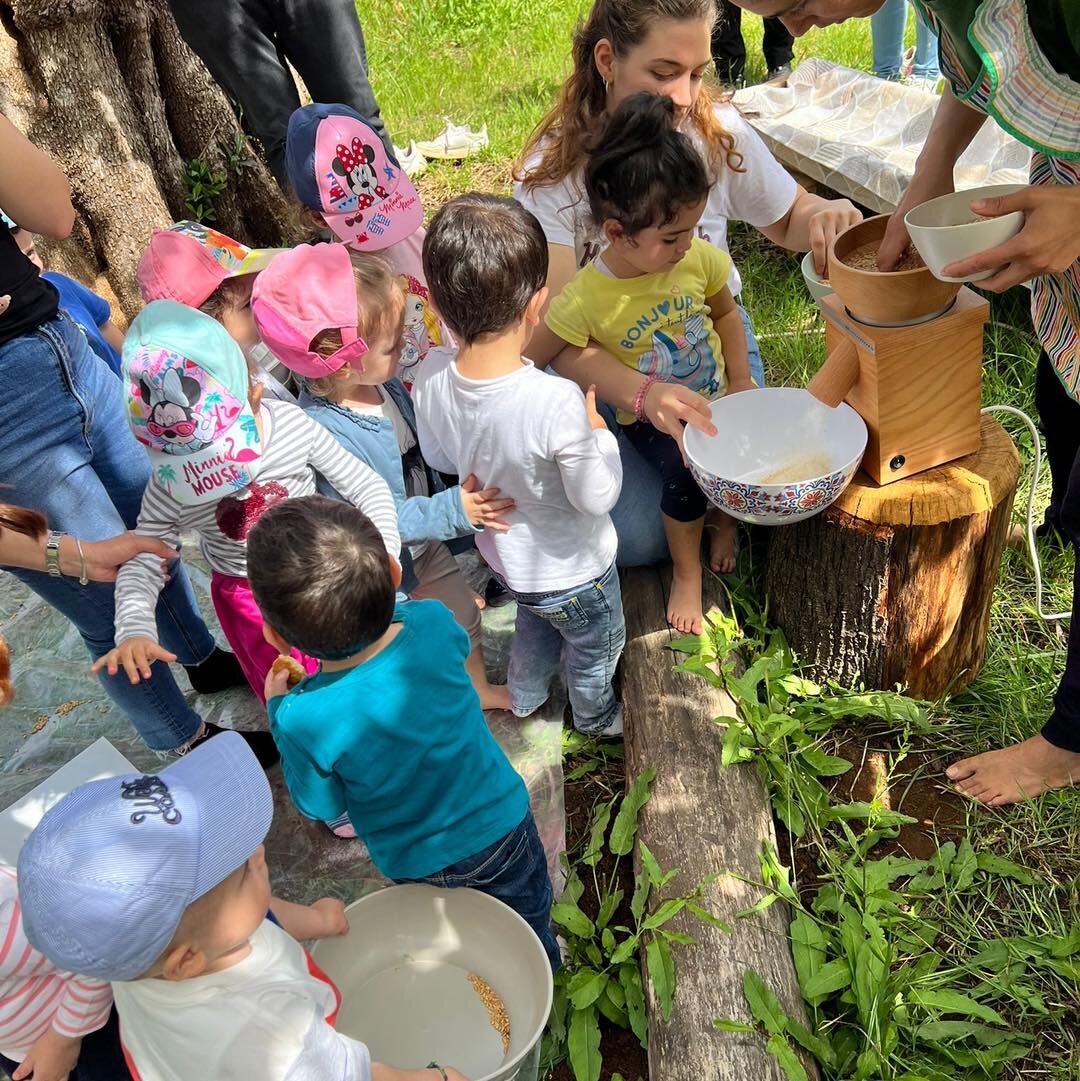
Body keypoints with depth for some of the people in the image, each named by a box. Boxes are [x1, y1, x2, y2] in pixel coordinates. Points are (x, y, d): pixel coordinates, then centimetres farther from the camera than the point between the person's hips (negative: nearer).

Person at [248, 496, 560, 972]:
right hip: (501, 827, 2)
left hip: (416, 867, -1)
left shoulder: (303, 719, -36)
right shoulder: (433, 623, -30)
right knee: (531, 923, 32)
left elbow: (322, 807, -13)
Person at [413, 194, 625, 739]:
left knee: (535, 626, 37)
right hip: (573, 572, -5)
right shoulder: (556, 402, -41)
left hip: (504, 554, 5)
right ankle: (595, 715, 57)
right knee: (597, 648, 29)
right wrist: (598, 432, -13)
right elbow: (597, 497, -26)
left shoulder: (431, 377, -22)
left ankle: (525, 695, 62)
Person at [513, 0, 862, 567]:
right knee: (637, 536, -16)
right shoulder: (552, 170, -21)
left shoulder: (719, 132, -11)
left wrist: (824, 213, -20)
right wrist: (642, 393, -48)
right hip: (604, 369, -2)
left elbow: (787, 222, 7)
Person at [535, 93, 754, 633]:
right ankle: (686, 577, 2)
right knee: (686, 471, -28)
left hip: (715, 398, 4)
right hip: (650, 416, -4)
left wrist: (741, 382, 1)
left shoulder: (700, 259, -13)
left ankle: (728, 521, 20)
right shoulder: (587, 300, -27)